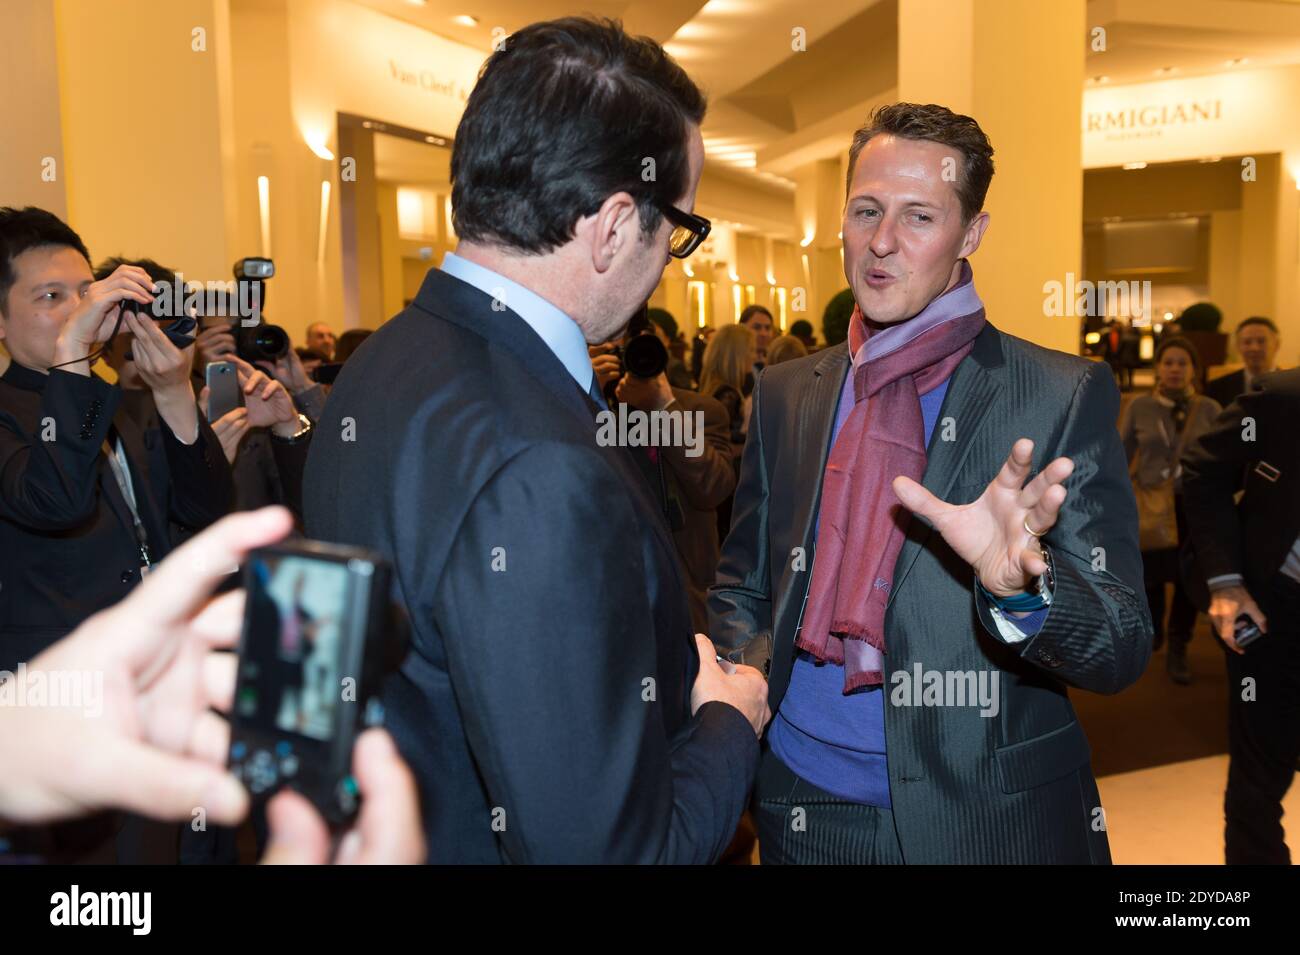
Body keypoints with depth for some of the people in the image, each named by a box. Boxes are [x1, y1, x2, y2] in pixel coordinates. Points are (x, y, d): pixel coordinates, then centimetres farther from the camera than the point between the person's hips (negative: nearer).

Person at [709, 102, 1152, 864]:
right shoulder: (785, 395, 1)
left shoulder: (1065, 397, -9)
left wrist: (1022, 586, -31)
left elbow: (1124, 651, -12)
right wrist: (746, 676, -9)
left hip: (985, 822, -2)